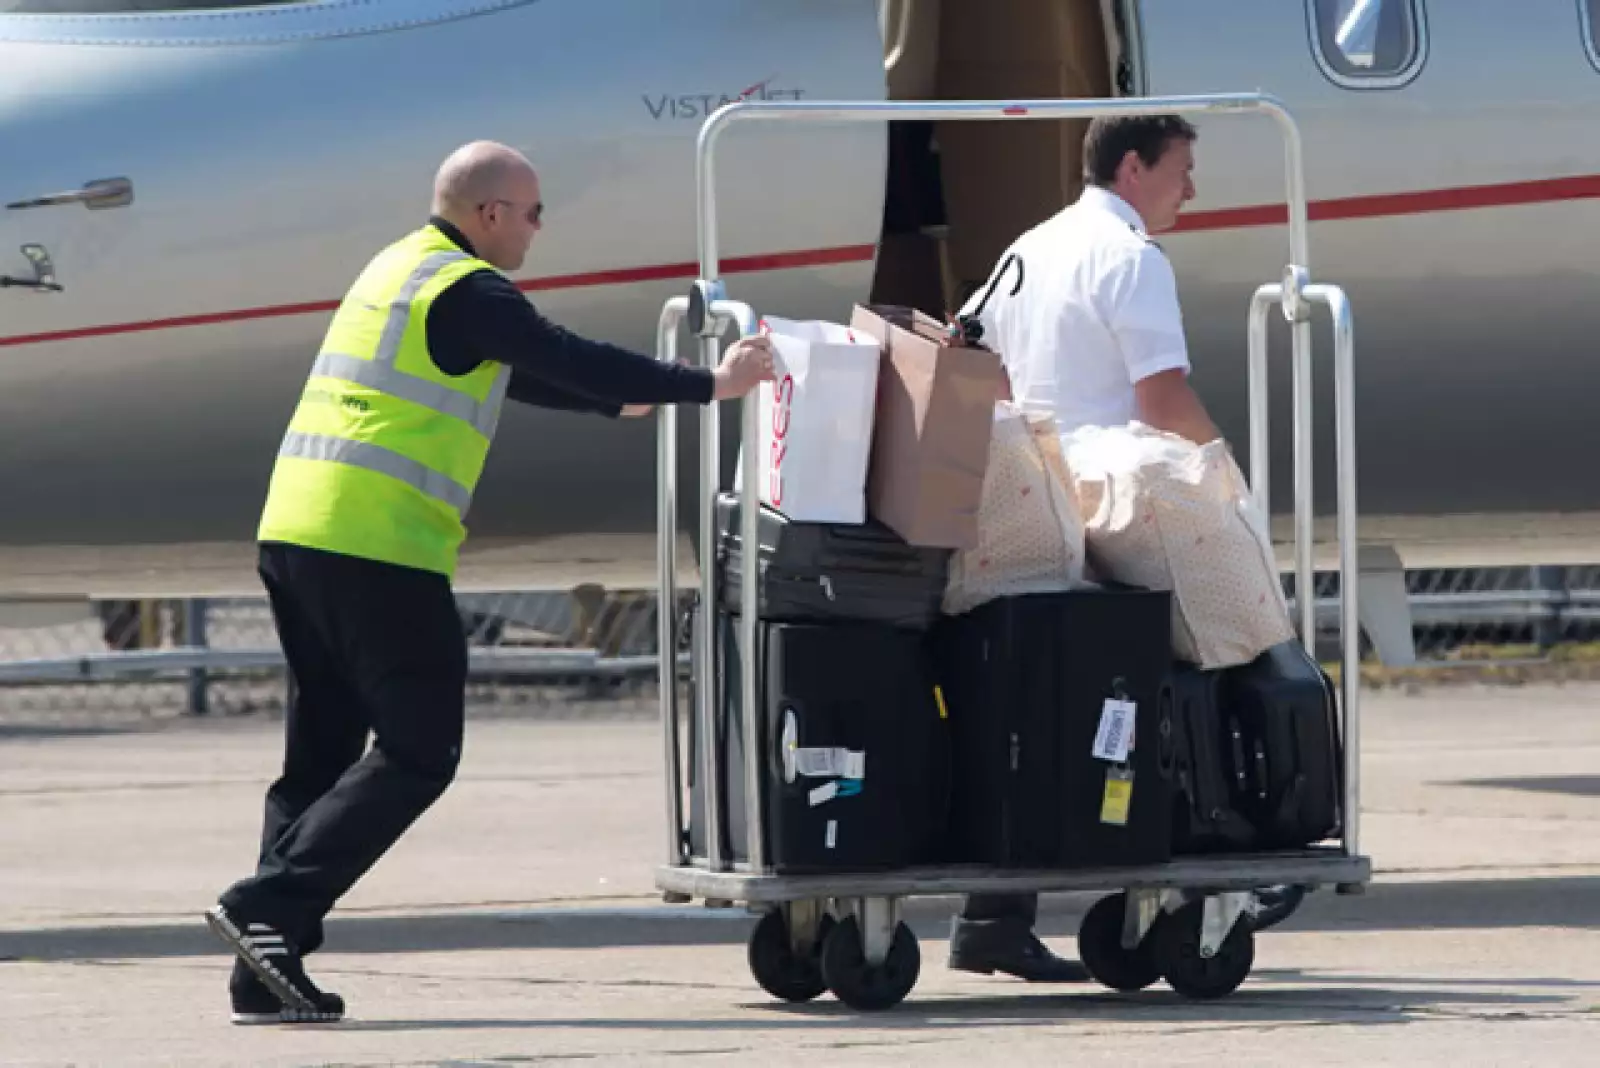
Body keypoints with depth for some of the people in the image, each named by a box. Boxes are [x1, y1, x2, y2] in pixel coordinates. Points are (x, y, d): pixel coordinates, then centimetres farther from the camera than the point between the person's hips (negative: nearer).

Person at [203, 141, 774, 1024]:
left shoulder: (401, 269, 22)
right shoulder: (467, 290, -8)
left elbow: (521, 374, 33)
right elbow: (570, 361, -11)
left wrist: (622, 399, 38)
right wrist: (708, 386, -3)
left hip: (294, 534, 9)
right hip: (377, 551, -9)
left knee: (321, 752, 11)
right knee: (418, 753, -5)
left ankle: (266, 970, 5)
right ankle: (271, 905, -16)